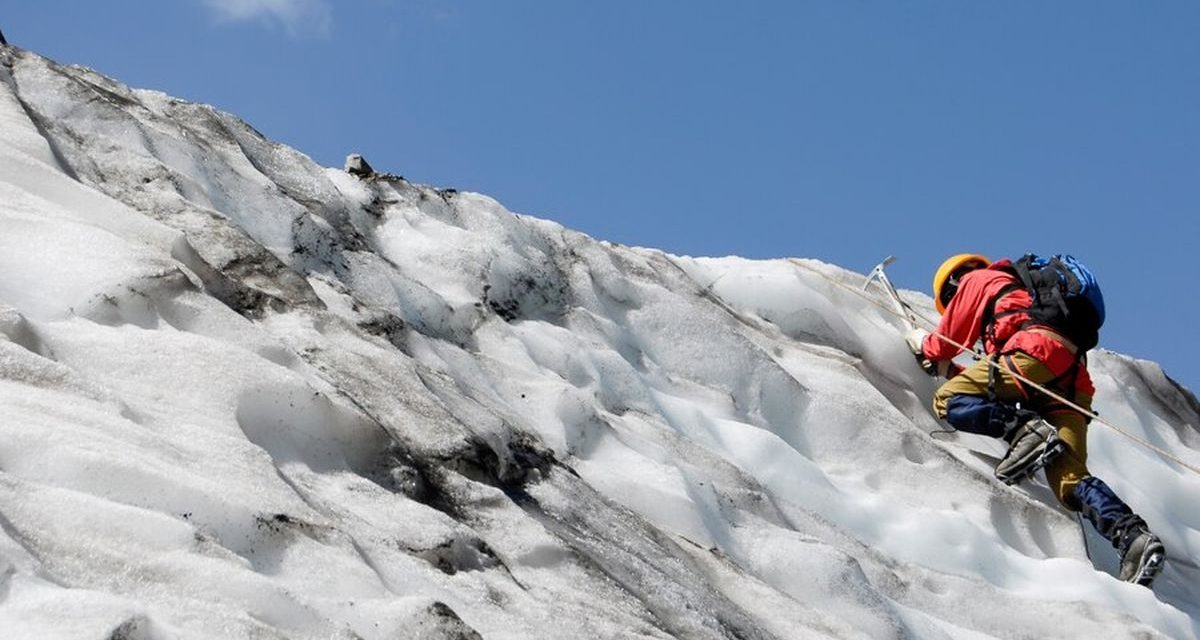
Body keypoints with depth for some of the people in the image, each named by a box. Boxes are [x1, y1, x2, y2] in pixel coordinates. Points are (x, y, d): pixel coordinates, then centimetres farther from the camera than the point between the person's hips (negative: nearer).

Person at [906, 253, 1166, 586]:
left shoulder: (976, 280, 22)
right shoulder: (1023, 290, 45)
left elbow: (950, 336, 22)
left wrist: (925, 346, 43)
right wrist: (950, 369, 47)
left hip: (1036, 353, -7)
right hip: (1072, 379, 7)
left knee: (947, 400, -6)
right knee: (1069, 478, -7)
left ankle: (1025, 429, -29)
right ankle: (1132, 535, -31)